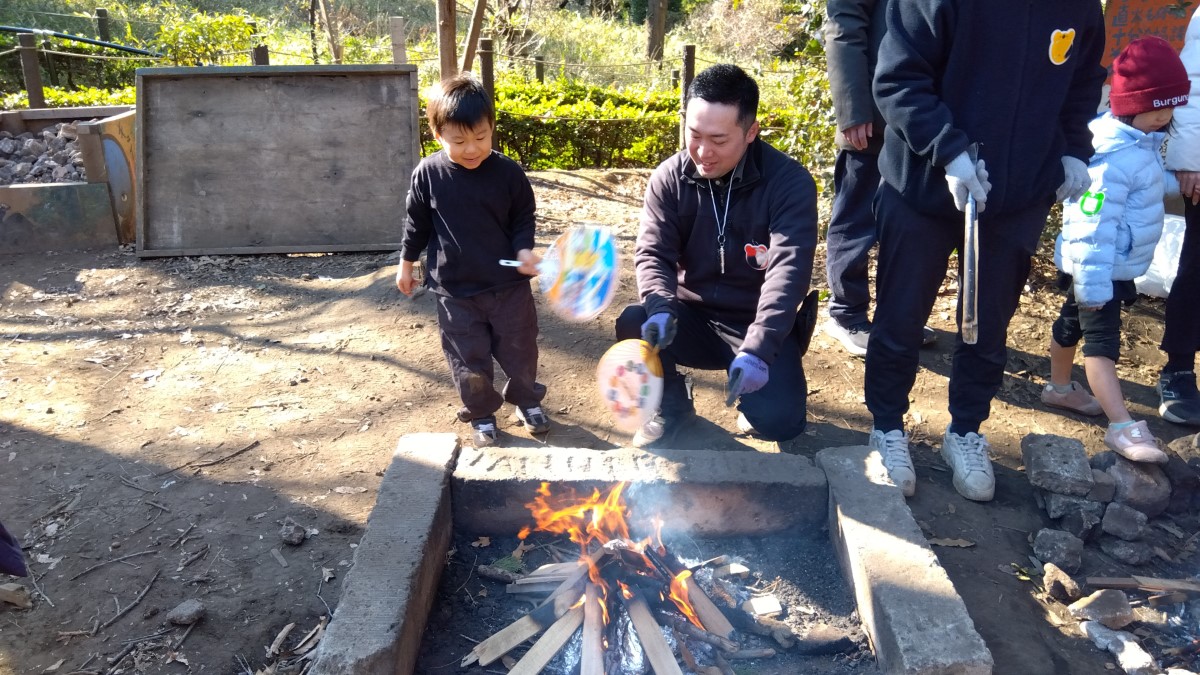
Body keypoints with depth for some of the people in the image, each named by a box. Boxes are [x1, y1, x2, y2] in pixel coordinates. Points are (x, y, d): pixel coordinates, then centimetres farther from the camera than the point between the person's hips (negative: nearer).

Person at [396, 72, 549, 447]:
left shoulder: (508, 173, -11)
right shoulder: (427, 174, -8)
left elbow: (524, 219, 0)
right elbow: (417, 223, 5)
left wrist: (524, 250, -18)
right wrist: (406, 263, 12)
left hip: (508, 284, 0)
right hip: (454, 289, 0)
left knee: (520, 350, 14)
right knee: (468, 359, 10)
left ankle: (527, 400, 40)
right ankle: (482, 414, 32)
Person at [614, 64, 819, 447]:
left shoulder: (789, 182, -17)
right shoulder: (670, 178, -6)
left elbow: (788, 271, -27)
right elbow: (652, 254, -10)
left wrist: (757, 349, -41)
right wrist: (661, 308, -33)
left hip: (758, 325, -2)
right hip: (693, 317, 3)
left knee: (777, 419, -24)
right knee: (633, 325, -28)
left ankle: (750, 401, 16)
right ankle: (671, 404, 4)